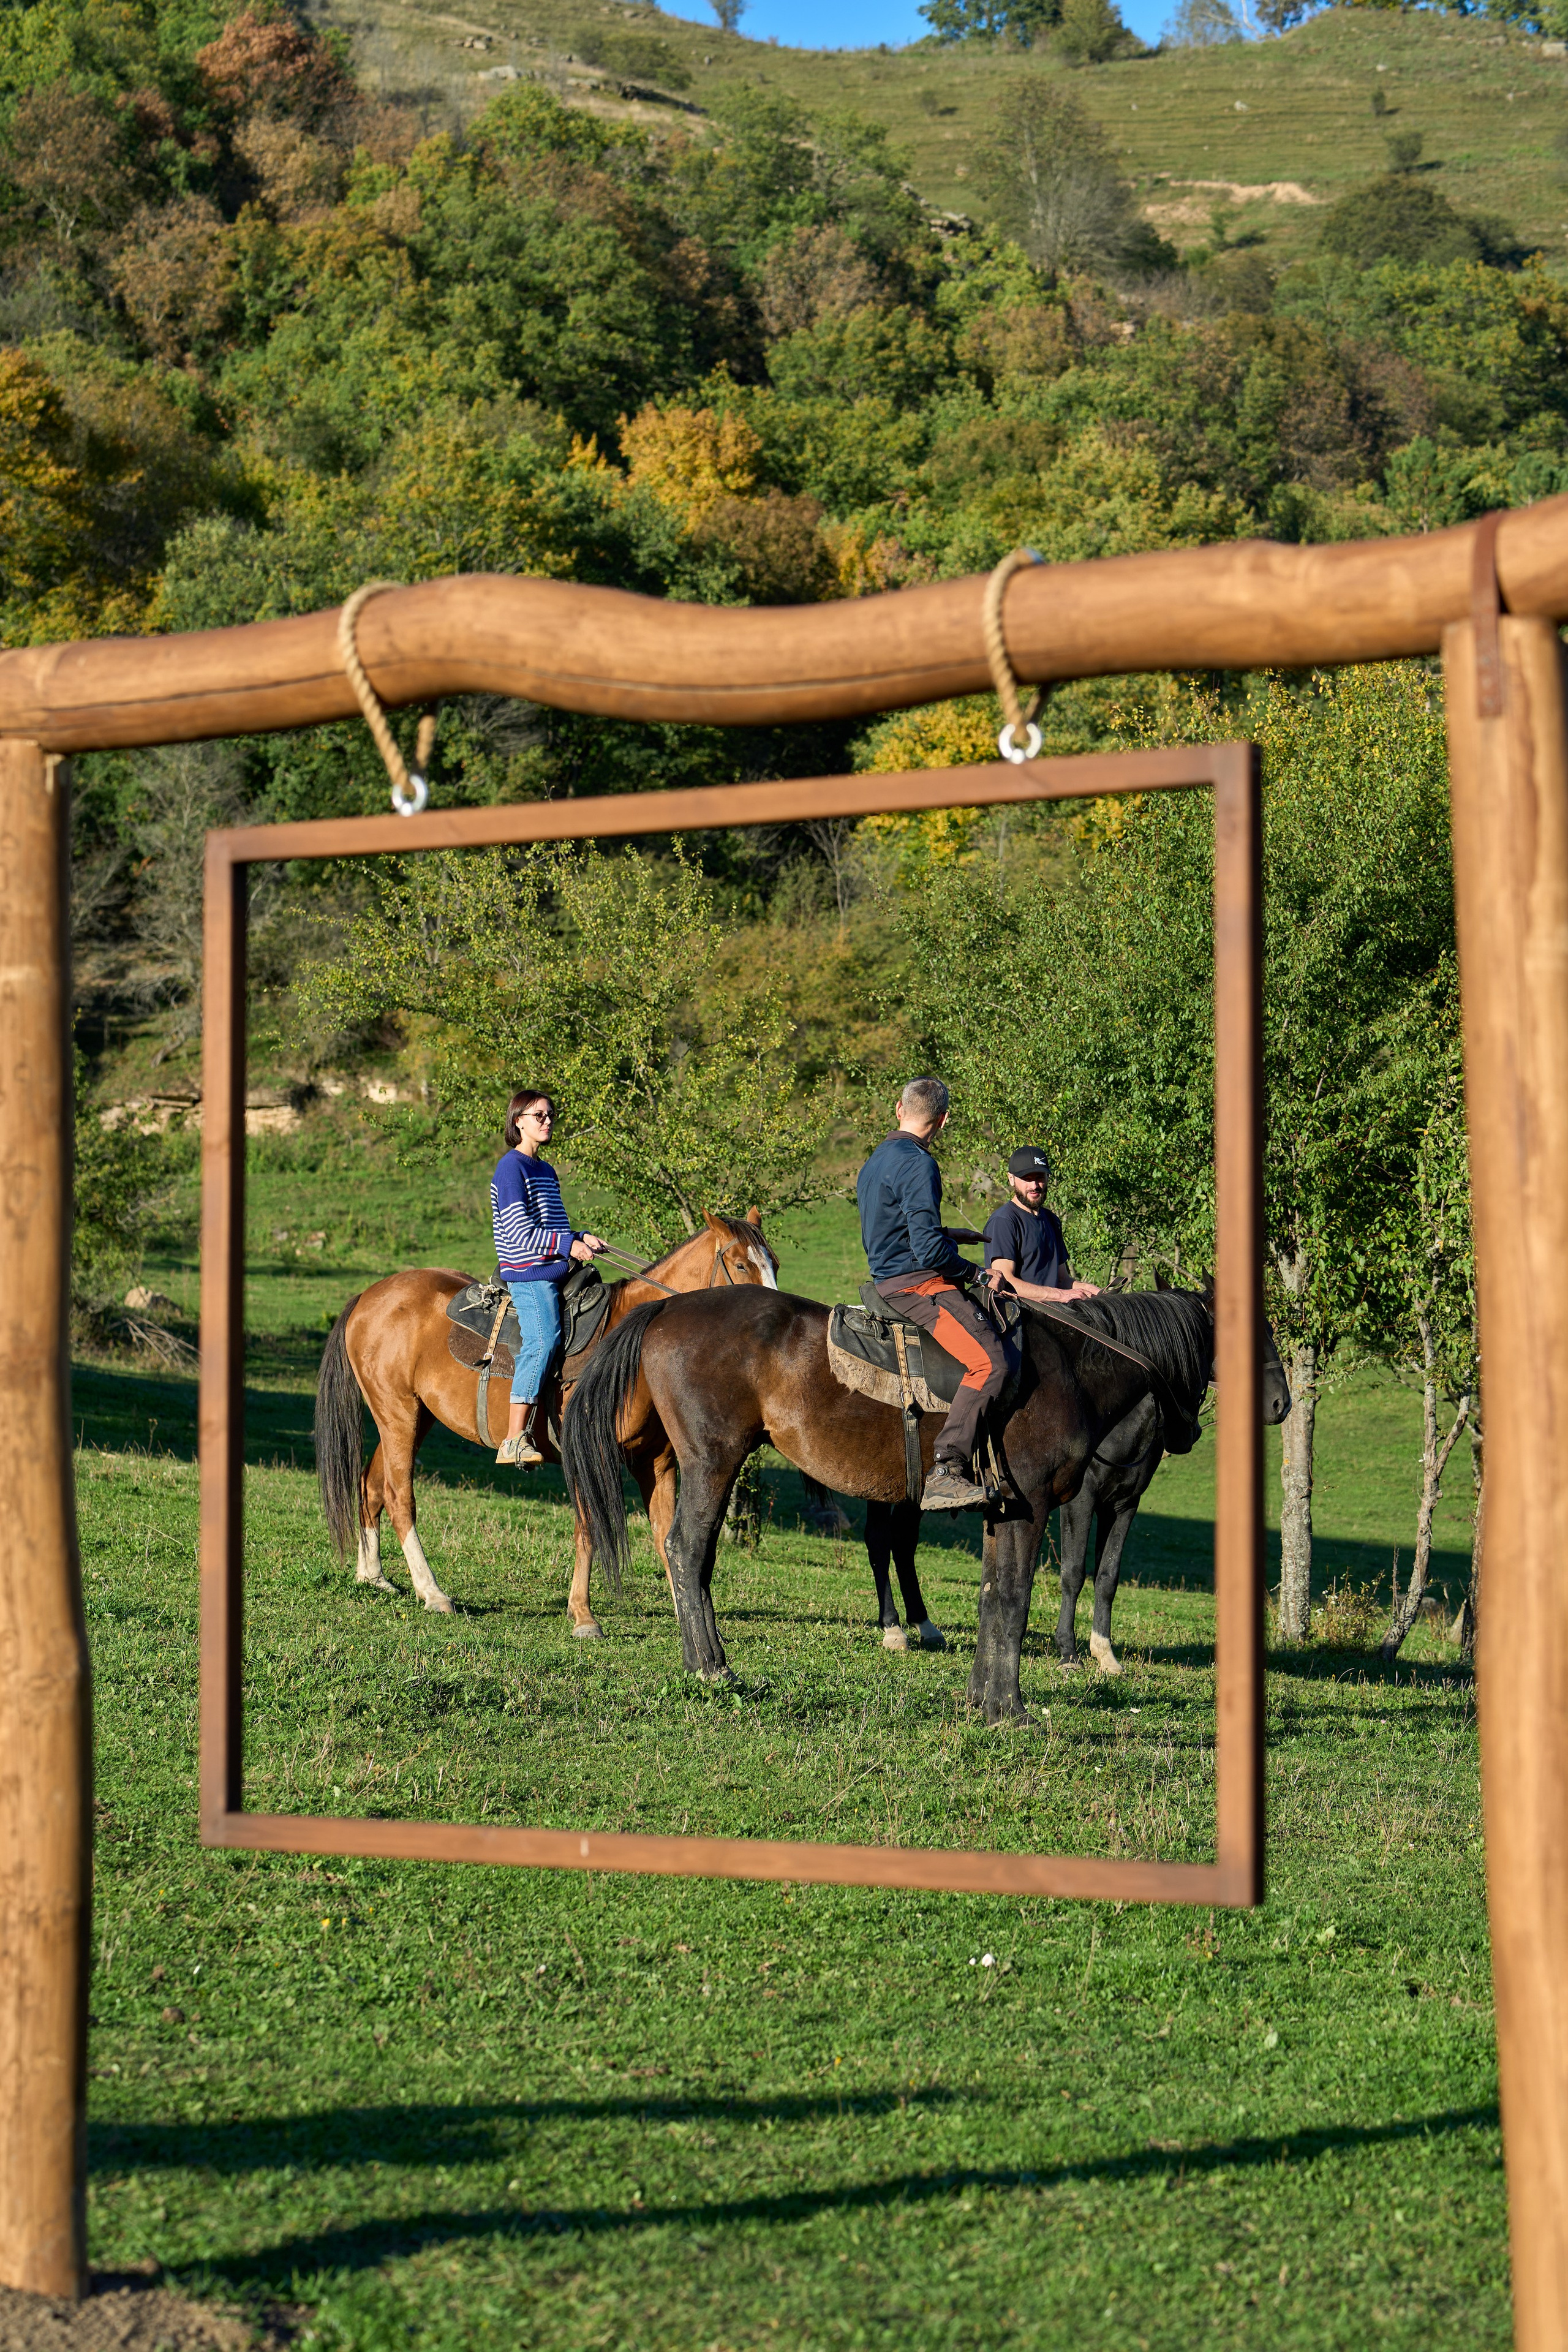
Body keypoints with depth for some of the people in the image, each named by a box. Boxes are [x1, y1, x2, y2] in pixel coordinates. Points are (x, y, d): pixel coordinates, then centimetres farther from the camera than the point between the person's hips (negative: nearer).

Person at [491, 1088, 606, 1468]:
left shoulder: (546, 1171, 22)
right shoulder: (512, 1167, -6)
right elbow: (520, 1232, -13)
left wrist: (583, 1238, 6)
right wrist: (570, 1246, -13)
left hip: (553, 1271, 10)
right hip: (528, 1271, -10)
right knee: (543, 1340, -24)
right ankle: (515, 1440, -28)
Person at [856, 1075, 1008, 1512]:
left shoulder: (875, 1163, 17)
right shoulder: (918, 1165, -14)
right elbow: (930, 1250, -21)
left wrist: (946, 1236, 29)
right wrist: (974, 1271, -6)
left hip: (887, 1281, 10)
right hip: (918, 1285, -10)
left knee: (991, 1329, 25)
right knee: (989, 1361, -24)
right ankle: (945, 1473, -34)